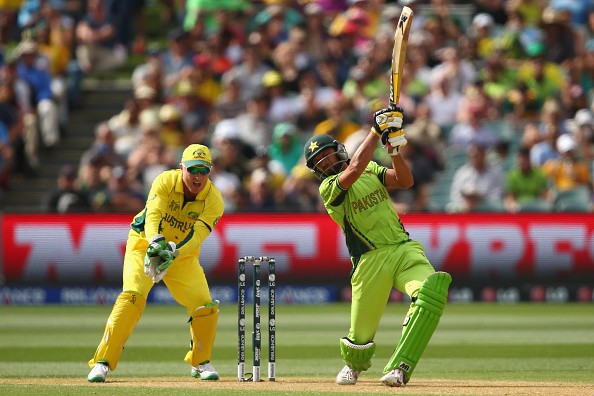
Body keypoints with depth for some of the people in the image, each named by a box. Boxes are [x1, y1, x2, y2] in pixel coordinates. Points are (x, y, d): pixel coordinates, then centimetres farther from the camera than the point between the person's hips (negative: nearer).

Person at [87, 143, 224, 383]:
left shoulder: (214, 200, -18)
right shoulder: (165, 181, -21)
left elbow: (197, 234, -30)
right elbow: (153, 214, -35)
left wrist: (173, 254, -48)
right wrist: (156, 243, -56)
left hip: (184, 254, 3)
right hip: (145, 244, -3)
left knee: (206, 307, -8)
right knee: (132, 297, -24)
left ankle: (200, 363, 19)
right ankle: (102, 363, -22)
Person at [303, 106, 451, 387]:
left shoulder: (371, 170, 16)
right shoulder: (329, 188, -3)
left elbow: (405, 181, 2)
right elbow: (354, 169, -22)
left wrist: (395, 150, -13)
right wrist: (376, 131, -20)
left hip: (405, 249, 3)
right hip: (371, 261, -3)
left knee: (432, 289, -28)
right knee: (362, 333, 1)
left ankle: (398, 368, -30)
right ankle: (354, 365, 41)